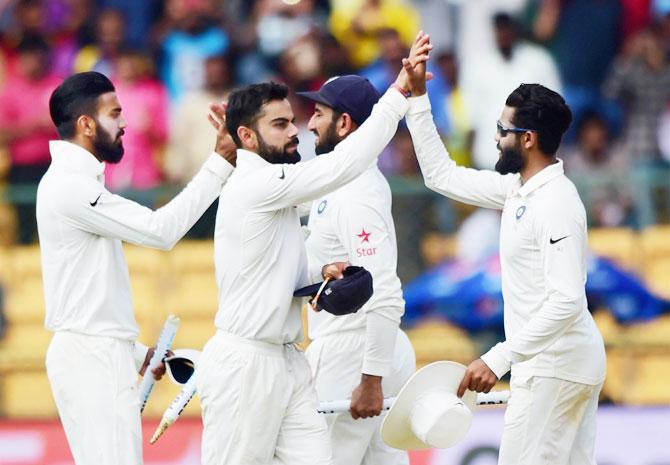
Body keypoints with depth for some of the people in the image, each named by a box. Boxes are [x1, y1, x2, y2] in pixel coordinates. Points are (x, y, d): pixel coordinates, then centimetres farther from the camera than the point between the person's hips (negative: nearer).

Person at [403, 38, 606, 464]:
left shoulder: (556, 202, -19)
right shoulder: (517, 189, 11)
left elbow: (566, 301, -26)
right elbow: (442, 174, 21)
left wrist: (499, 359, -28)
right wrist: (417, 99, 16)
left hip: (555, 365, -10)